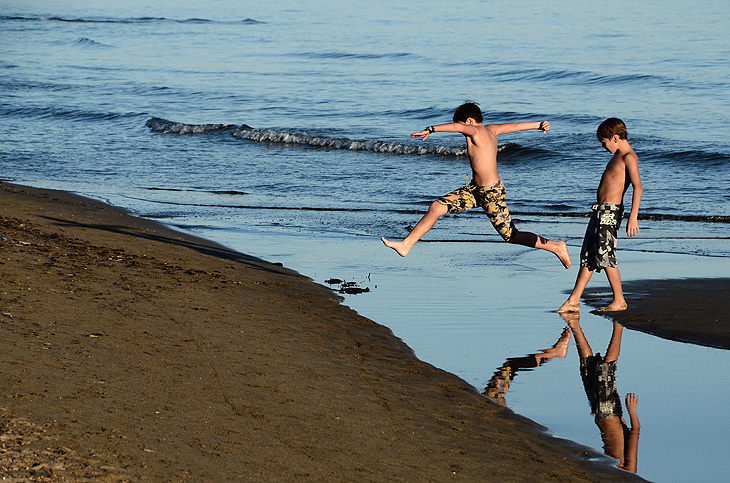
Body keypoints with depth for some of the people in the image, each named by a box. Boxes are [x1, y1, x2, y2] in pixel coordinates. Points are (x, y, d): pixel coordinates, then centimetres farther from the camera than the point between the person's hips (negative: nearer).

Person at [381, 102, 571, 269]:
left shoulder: (476, 132, -20)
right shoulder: (490, 130, 4)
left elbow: (458, 127, -41)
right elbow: (515, 126, 14)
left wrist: (430, 130, -39)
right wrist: (538, 125, 27)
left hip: (492, 193, -10)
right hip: (475, 189, 10)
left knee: (512, 236, 0)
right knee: (436, 207, 1)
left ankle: (556, 247, 15)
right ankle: (406, 245, 7)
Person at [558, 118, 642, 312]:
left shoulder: (629, 157, -13)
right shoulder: (618, 155, 17)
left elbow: (637, 187, -23)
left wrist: (633, 217, -30)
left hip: (611, 210, -10)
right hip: (601, 210, 10)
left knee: (605, 255, -8)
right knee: (588, 255, 9)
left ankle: (619, 301, 2)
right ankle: (574, 300, 10)